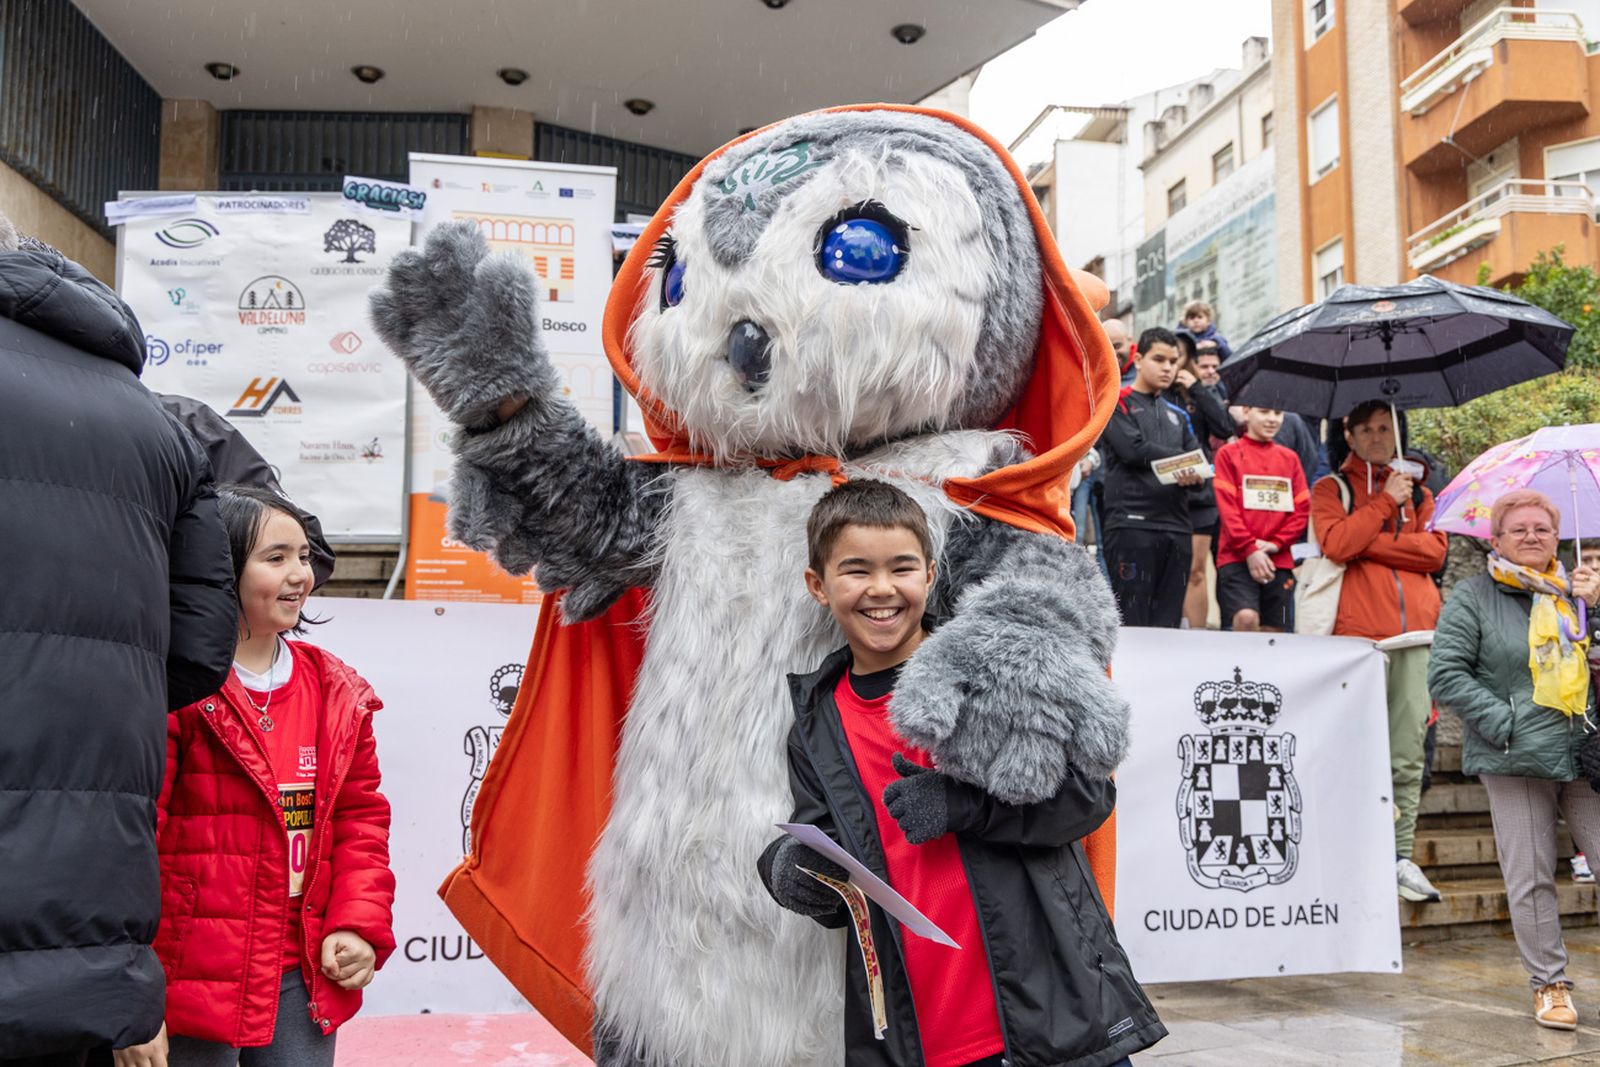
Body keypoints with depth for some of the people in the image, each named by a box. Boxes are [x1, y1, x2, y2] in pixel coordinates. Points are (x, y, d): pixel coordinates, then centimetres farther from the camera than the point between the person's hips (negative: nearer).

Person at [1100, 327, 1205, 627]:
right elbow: (1133, 449, -10)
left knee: (1169, 623, 3)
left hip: (1177, 527, 6)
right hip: (1132, 524, -6)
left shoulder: (1178, 414, 25)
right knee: (1132, 624, -9)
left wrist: (1193, 474, -11)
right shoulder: (1117, 402, 6)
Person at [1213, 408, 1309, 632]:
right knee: (1246, 618, -25)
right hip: (1237, 557, -4)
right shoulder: (1228, 453, 3)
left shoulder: (1290, 458, 14)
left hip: (1279, 560, 4)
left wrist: (1276, 543, -7)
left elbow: (1302, 509, 9)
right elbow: (1226, 507, -5)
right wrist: (1249, 550, -13)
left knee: (1275, 630, 3)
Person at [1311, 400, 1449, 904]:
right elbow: (1336, 545, -8)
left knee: (1410, 753, 2)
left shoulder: (1417, 492, 22)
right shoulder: (1331, 489, 11)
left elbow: (1434, 551, 5)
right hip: (1360, 633, -3)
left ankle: (1401, 856, 8)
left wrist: (1369, 543, -3)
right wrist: (1386, 501, -3)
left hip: (1417, 633, 4)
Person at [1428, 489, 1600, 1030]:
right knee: (1531, 879, 1)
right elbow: (1445, 675, -5)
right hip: (1515, 762, -3)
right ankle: (1549, 985, 13)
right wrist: (1504, 723, -11)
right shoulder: (1473, 596, 2)